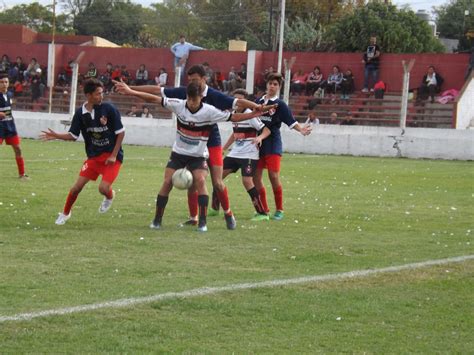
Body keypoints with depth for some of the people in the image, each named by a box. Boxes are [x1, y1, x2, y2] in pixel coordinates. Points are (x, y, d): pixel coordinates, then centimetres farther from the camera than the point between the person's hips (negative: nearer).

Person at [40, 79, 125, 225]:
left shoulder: (109, 109, -15)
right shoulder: (80, 113, -5)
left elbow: (121, 132, -8)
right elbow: (73, 135, 4)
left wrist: (113, 155, -12)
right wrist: (56, 136, -13)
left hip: (112, 156, -3)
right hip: (93, 156, 3)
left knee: (103, 188, -18)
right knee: (77, 186, -3)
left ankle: (110, 196, 20)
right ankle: (65, 213, 19)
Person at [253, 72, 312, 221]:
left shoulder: (280, 104, -2)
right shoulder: (259, 101, 10)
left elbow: (291, 121, -11)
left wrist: (301, 129, -28)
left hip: (273, 144, -5)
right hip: (258, 143, 5)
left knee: (274, 176, -10)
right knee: (256, 176, 2)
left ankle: (279, 210, 3)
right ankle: (264, 209, 14)